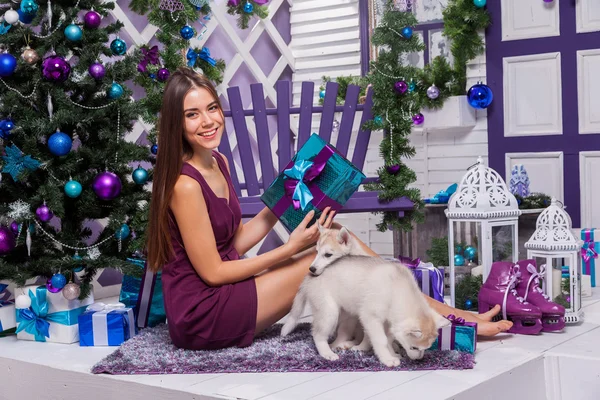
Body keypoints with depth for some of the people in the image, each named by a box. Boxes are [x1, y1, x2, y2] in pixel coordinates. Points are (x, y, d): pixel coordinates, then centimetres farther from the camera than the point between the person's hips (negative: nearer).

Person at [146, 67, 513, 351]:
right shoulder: (185, 185, -20)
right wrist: (291, 248, -14)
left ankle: (449, 314, 0)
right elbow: (212, 271, -17)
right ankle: (453, 321, -2)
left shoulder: (218, 163, 8)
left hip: (223, 294, 8)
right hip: (202, 315, -8)